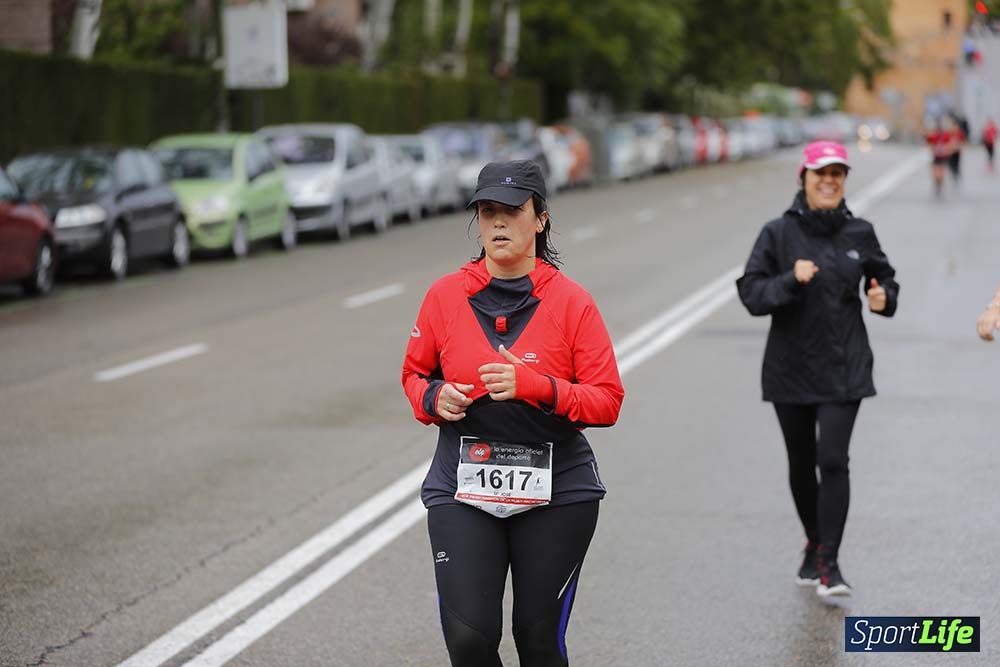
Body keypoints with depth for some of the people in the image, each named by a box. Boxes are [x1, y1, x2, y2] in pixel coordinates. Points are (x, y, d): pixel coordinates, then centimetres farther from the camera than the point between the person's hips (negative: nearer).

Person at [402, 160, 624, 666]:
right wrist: (435, 399, -8)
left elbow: (608, 401, -5)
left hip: (555, 491, -1)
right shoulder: (445, 296, 2)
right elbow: (415, 374, 15)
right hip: (462, 489, 1)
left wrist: (534, 386, -20)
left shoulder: (572, 302, -3)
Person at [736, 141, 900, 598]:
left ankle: (829, 561, -9)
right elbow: (751, 293, -9)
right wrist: (791, 280, -25)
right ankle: (814, 545, 34)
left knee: (833, 460, -13)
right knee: (801, 463, 13)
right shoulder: (778, 234, -5)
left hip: (844, 367, -1)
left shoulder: (859, 234, 1)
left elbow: (884, 278, 15)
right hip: (790, 367, 1)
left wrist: (884, 297, -7)